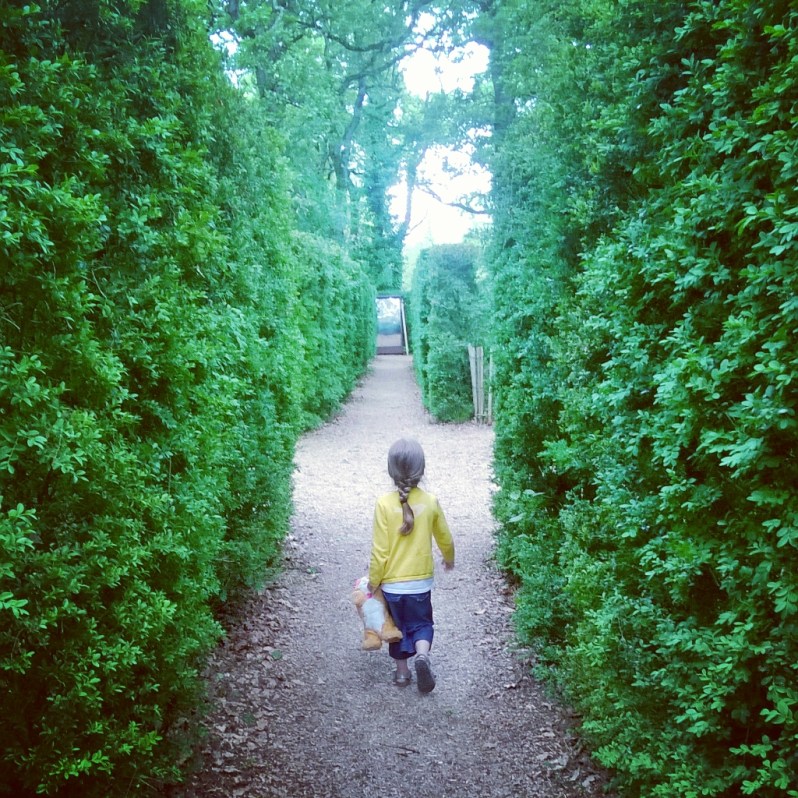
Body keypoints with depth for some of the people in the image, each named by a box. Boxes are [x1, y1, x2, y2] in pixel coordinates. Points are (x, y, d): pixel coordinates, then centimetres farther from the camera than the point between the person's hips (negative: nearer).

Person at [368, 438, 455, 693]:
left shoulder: (384, 504, -17)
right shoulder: (430, 502, -10)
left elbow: (380, 550, -14)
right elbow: (445, 538, 6)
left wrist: (373, 581, 0)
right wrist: (449, 558, 26)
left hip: (392, 583, -1)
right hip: (420, 582, 1)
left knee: (398, 626, 20)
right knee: (421, 623, 17)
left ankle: (402, 671, 27)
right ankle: (422, 654, -9)